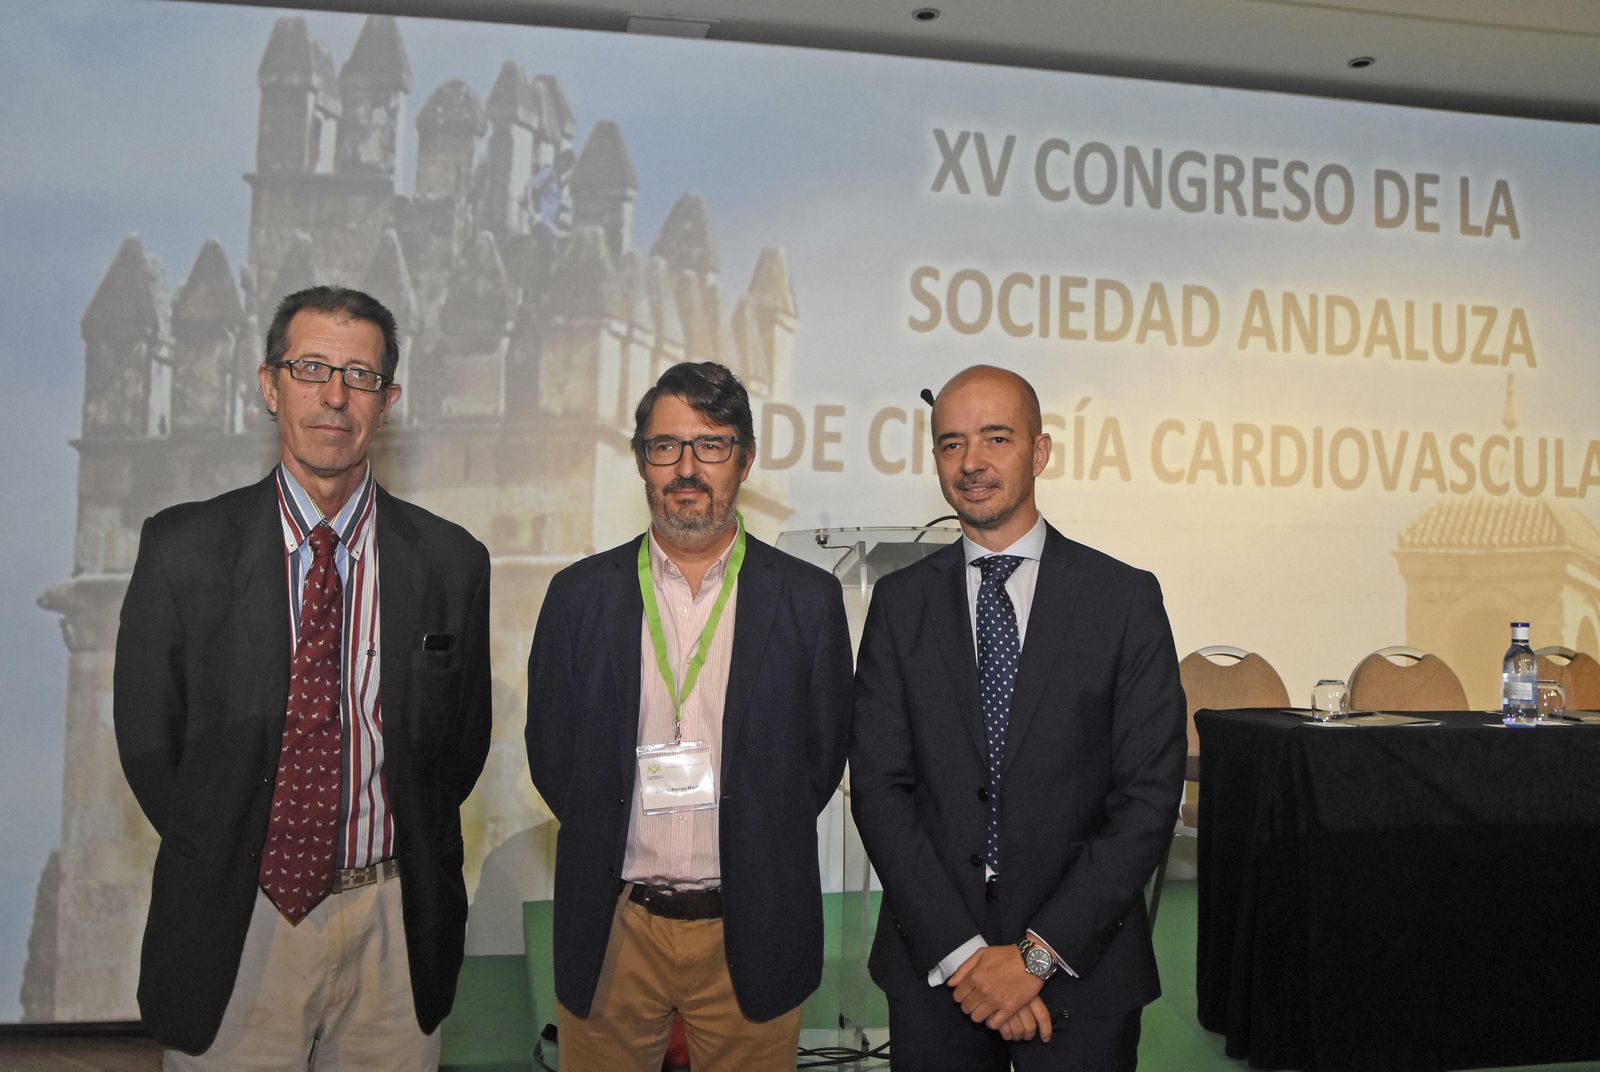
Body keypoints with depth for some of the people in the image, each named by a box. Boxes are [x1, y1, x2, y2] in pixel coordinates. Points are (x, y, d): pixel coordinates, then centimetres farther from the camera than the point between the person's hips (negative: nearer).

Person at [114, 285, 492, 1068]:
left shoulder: (450, 561, -1)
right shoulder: (182, 548, -3)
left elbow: (464, 739, 7)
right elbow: (147, 733, 2)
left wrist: (409, 869, 2)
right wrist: (227, 860, 0)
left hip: (393, 924, 1)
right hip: (234, 926, -1)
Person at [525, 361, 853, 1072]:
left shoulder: (808, 599, -1)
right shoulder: (580, 594, 2)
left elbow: (824, 755, 3)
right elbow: (550, 753, 6)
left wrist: (755, 852, 1)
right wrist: (614, 850, 3)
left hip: (750, 935, 0)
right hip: (612, 937, 1)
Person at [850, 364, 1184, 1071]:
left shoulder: (1125, 598, -2)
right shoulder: (900, 603, 3)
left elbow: (1149, 796, -7)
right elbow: (878, 788, -3)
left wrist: (1039, 952, -13)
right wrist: (962, 953, -12)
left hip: (1083, 972, -1)